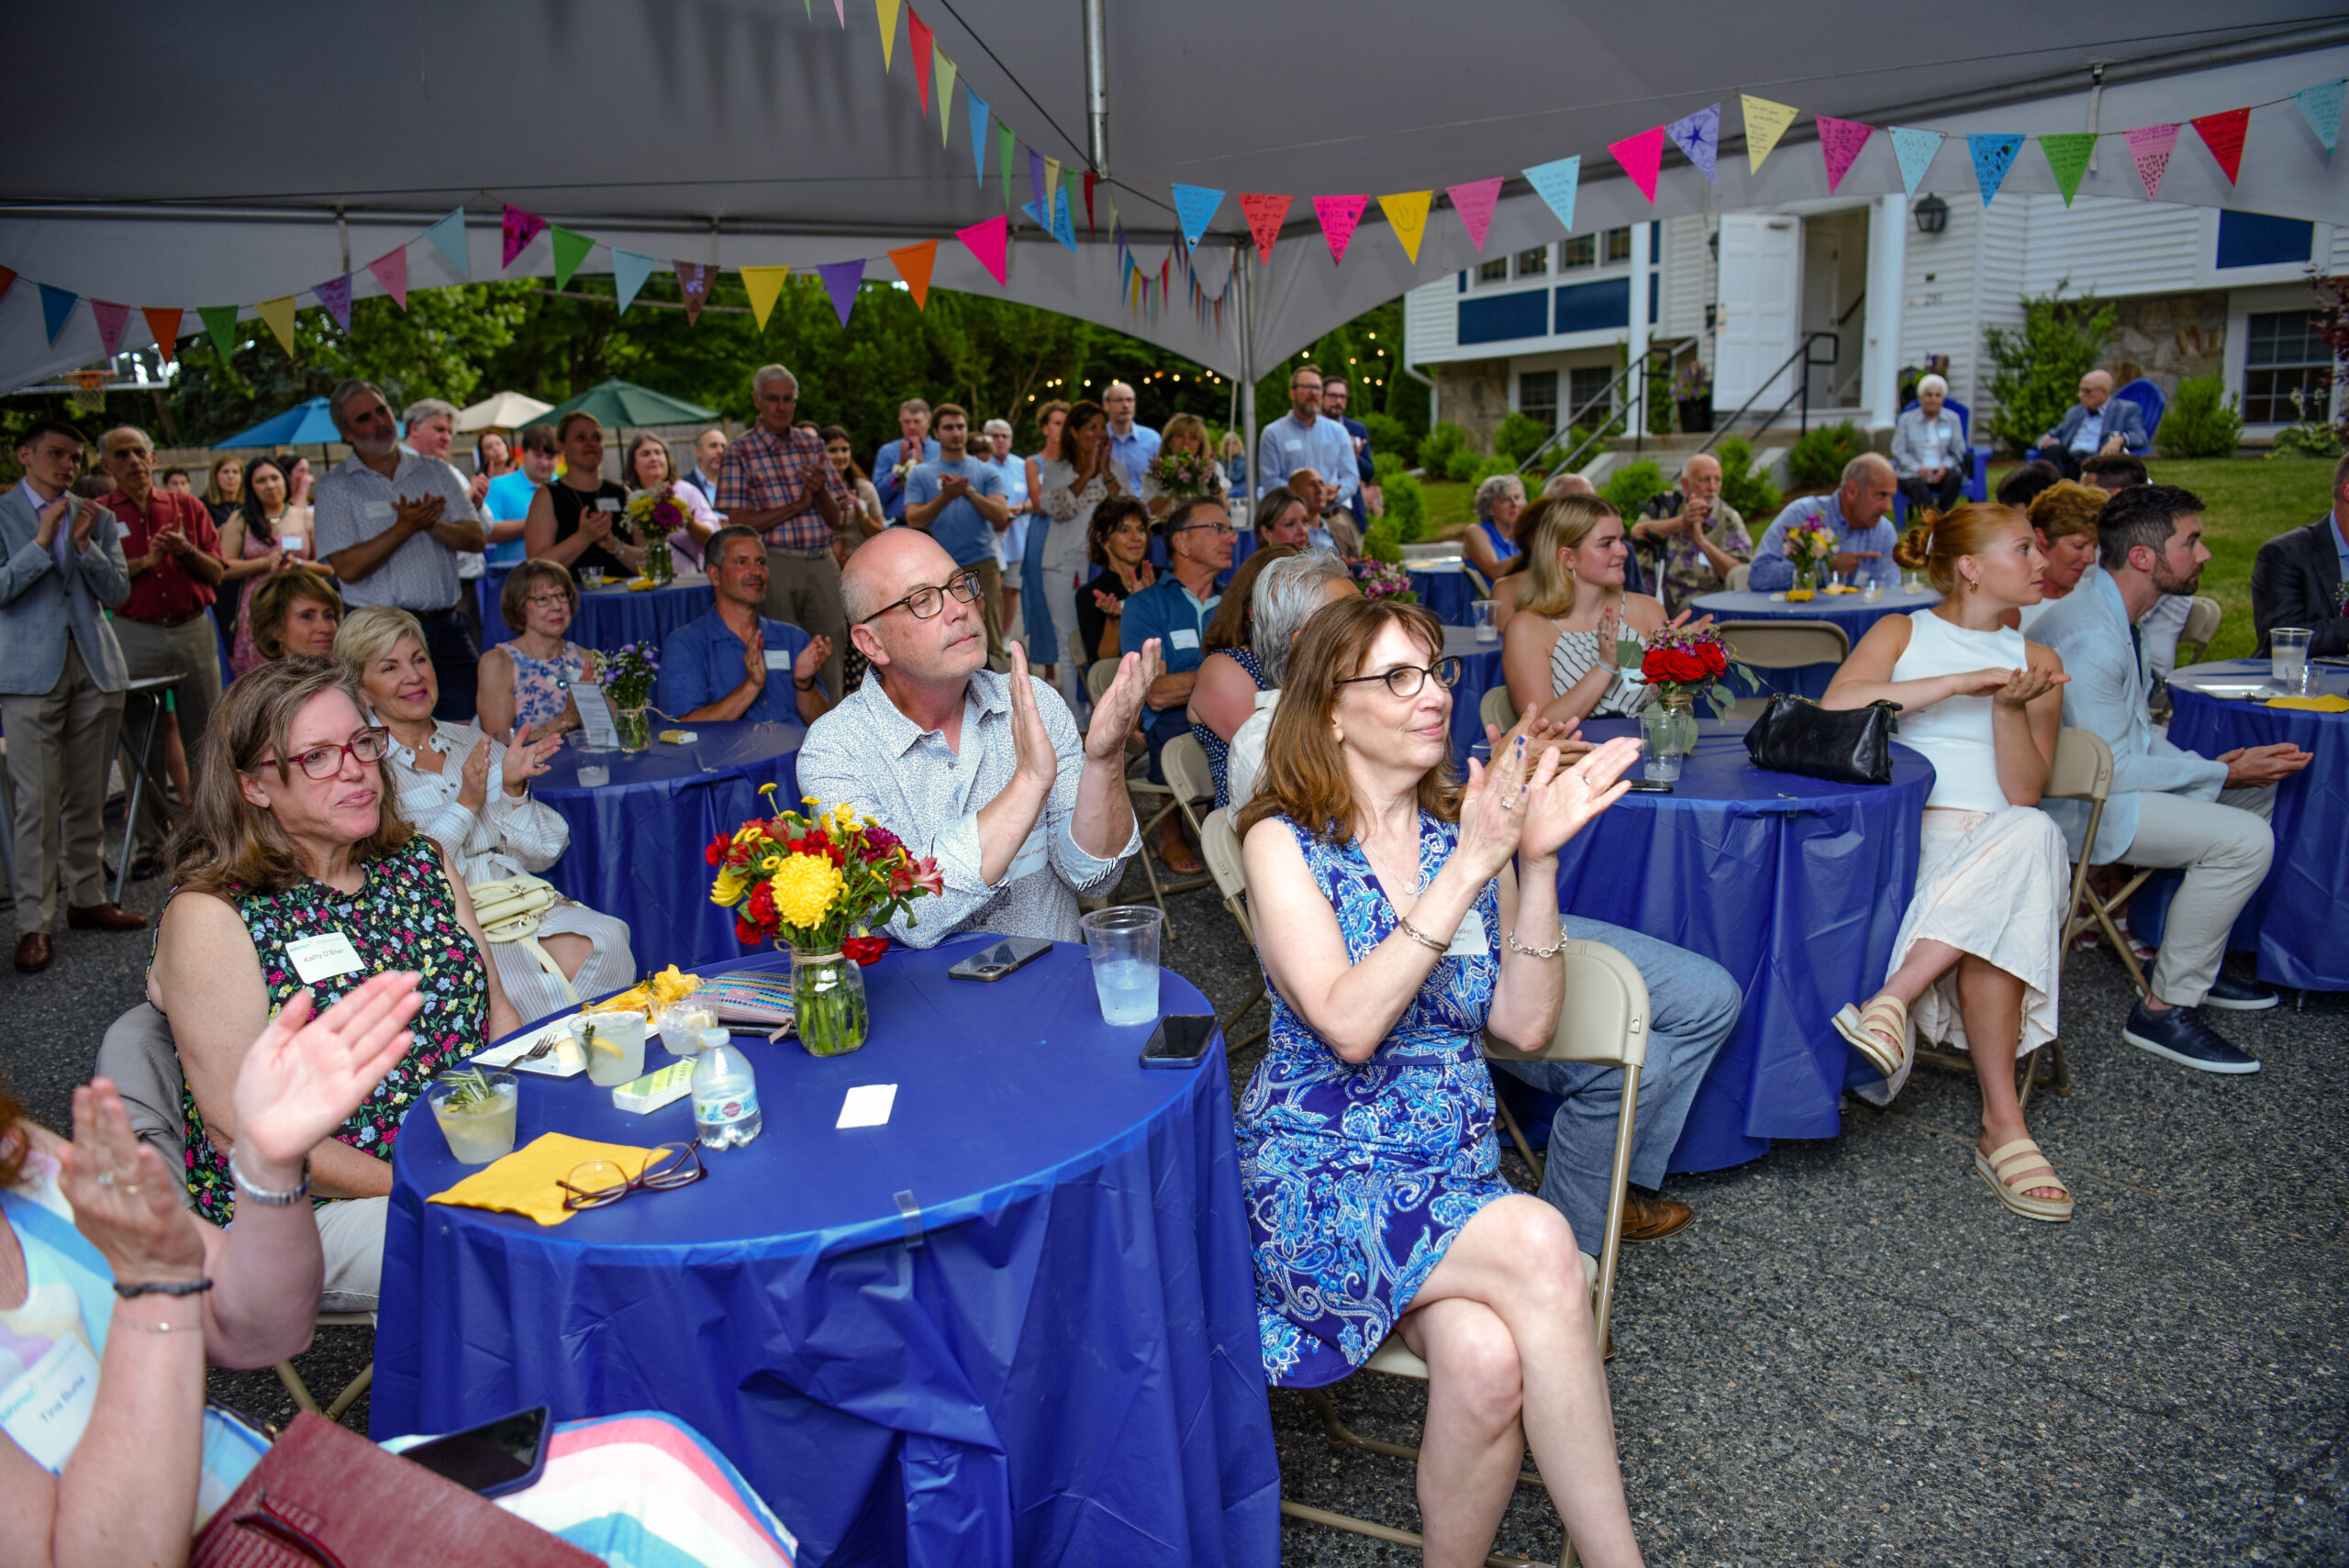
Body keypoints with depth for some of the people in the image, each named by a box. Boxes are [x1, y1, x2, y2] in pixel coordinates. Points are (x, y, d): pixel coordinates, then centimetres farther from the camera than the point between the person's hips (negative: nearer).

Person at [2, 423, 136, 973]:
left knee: (86, 798, 11)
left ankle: (87, 899, 21)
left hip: (95, 669, 4)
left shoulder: (97, 518, 13)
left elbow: (118, 591, 5)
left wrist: (84, 544, -9)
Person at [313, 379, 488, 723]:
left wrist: (432, 524, -14)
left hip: (449, 626, 3)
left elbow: (476, 538, 4)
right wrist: (405, 527, -15)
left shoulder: (435, 471, 13)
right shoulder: (335, 488, 2)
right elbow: (348, 568, -9)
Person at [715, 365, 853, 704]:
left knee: (829, 651, 4)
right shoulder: (741, 452, 0)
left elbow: (837, 520, 10)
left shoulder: (812, 444, 12)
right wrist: (798, 505, -11)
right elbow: (739, 522, -9)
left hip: (822, 562, 4)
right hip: (775, 564, -3)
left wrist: (821, 491, -11)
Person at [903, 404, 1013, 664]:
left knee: (989, 642, -5)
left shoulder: (986, 472, 11)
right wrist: (946, 496, -13)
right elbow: (914, 520, 0)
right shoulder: (920, 474, 11)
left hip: (981, 565, 0)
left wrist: (969, 492, -12)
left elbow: (1001, 516, 0)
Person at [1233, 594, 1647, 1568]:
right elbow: (1350, 1024, -20)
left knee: (1488, 1358, -28)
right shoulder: (1283, 842, -5)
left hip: (1456, 1177, 4)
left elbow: (1522, 1027, 0)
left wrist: (1537, 862, -11)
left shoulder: (1467, 827, 8)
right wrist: (1467, 867, -23)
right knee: (1538, 1246, -29)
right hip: (1317, 1174, -3)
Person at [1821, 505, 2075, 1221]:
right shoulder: (1901, 634, 13)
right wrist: (1959, 684, -13)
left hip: (1999, 844, 2)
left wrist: (2010, 706, -11)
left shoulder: (2037, 662, 19)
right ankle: (2002, 1126, -34)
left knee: (2033, 834, -36)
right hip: (1902, 832, -2)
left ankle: (1895, 998, -39)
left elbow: (2023, 794, 5)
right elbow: (1833, 708, -11)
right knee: (2000, 913, -35)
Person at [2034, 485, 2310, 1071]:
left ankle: (2199, 961, 25)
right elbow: (2111, 768, -23)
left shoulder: (2114, 615, 9)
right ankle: (2163, 1008, -9)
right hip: (2073, 805, -11)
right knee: (2243, 840, -21)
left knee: (2260, 788, 18)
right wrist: (2222, 774, -13)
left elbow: (2135, 730, 18)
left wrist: (2205, 763, 2)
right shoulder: (2090, 637, -24)